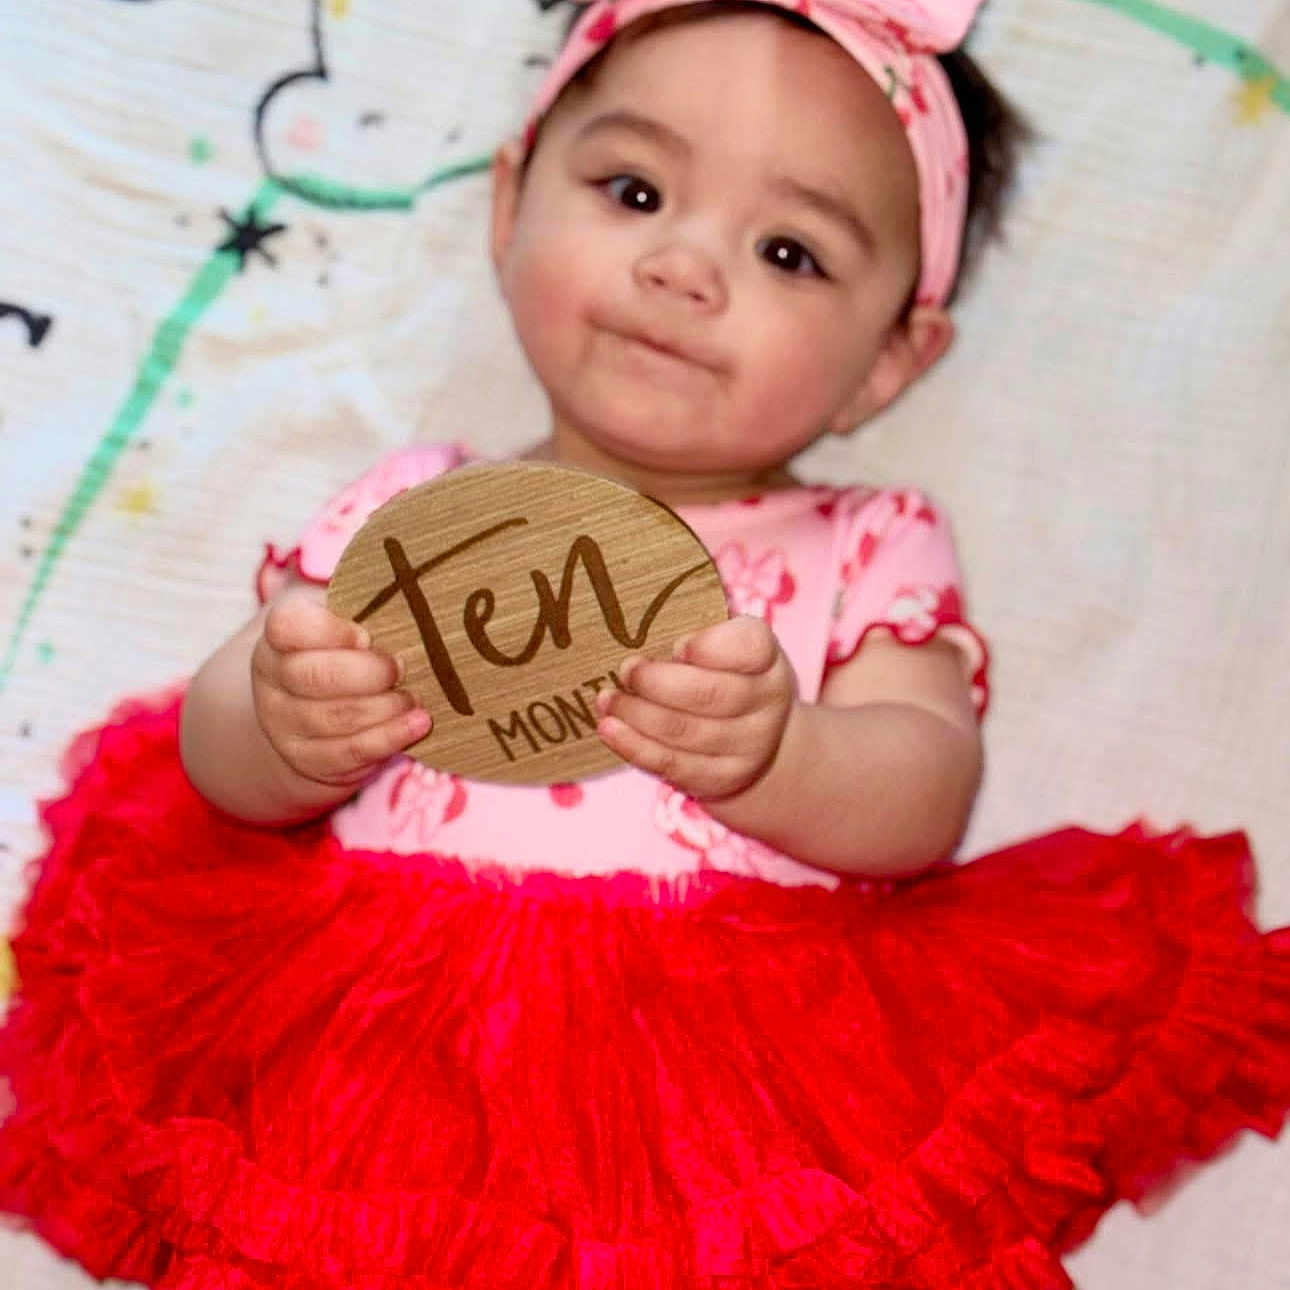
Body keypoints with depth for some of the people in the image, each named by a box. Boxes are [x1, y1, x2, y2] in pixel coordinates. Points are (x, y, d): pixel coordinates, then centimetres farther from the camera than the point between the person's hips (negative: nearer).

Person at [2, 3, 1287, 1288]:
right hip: (389, 1071, 2)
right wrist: (287, 730, -15)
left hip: (750, 1082, -1)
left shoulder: (868, 550, 11)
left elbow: (928, 798, -3)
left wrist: (772, 757, -24)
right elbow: (216, 756, 9)